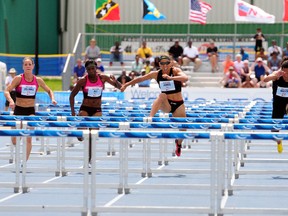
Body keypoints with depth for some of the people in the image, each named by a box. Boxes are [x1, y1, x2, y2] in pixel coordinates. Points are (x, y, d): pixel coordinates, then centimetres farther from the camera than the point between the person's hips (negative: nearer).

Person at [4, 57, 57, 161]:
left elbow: (49, 90, 15)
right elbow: (6, 91, -12)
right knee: (15, 140, 3)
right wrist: (11, 101, -31)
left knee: (28, 138, -12)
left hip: (31, 111, 1)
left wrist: (52, 98, -5)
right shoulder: (18, 78, -6)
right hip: (18, 110, -1)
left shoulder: (38, 80, 1)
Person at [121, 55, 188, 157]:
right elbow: (140, 79, 7)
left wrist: (170, 78, -46)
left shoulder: (176, 71, -12)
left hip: (178, 104, 0)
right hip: (166, 105, 0)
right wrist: (126, 84, 7)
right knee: (162, 96, -34)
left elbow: (185, 78, -32)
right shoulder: (156, 74, -4)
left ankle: (178, 144, 35)